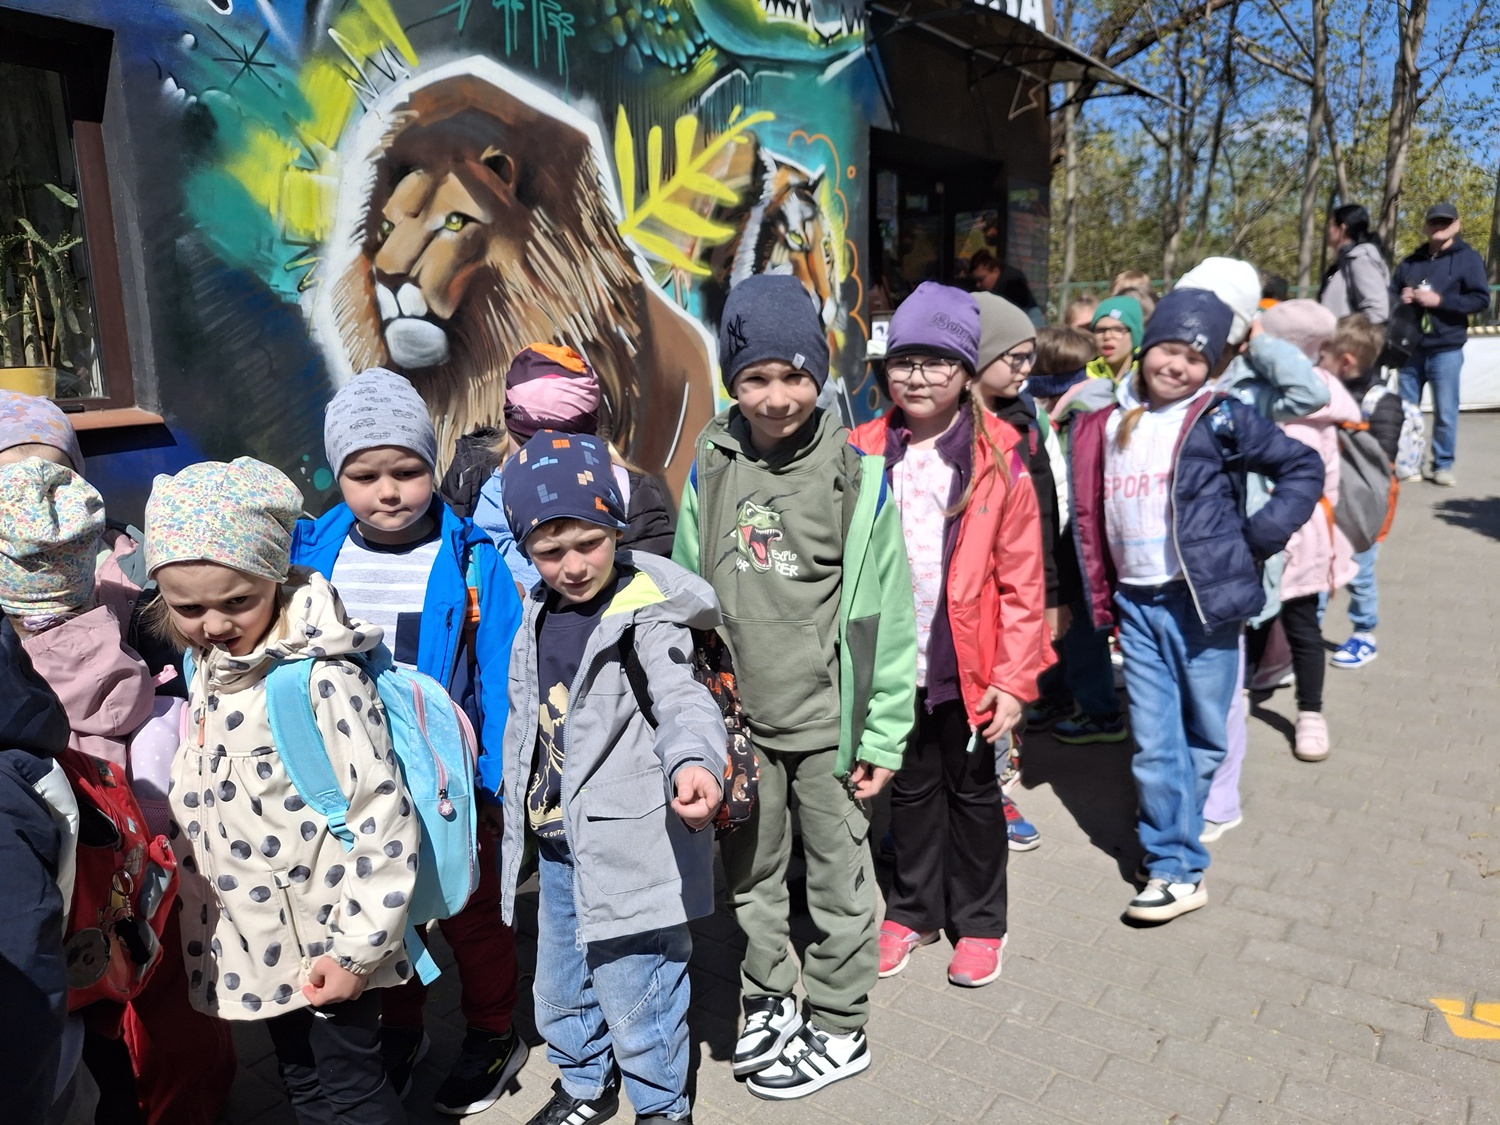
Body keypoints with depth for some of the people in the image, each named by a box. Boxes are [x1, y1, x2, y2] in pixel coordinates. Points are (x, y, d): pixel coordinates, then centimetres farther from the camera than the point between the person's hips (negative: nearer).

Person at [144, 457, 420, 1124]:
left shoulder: (322, 676, -24)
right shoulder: (205, 669, 1)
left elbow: (381, 817, -23)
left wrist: (358, 948, -20)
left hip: (329, 941, -7)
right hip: (256, 938, 7)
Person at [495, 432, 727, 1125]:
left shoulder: (646, 608, -16)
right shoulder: (535, 612, 5)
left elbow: (684, 701, -25)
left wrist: (691, 762, -46)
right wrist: (519, 805, 22)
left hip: (626, 843, -7)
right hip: (555, 841, 7)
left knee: (633, 994, 4)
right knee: (560, 987, 24)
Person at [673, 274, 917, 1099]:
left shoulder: (856, 477, -10)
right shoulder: (710, 471, -1)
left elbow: (887, 618, -8)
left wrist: (883, 735, -8)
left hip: (827, 722, -3)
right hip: (739, 721, 4)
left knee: (837, 880, 12)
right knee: (752, 878, 19)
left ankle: (838, 1031, 34)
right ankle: (767, 1006, 42)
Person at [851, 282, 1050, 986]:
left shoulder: (999, 461, -9)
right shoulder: (864, 454, -2)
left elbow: (1021, 581, -8)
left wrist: (1015, 677, -10)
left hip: (969, 664, -2)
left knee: (972, 789, 15)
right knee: (911, 787, 19)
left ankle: (978, 921, 35)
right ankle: (915, 909, 39)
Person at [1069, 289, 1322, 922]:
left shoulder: (1221, 420, -4)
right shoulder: (1106, 424, 7)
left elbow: (1303, 468, 2)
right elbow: (1090, 513, 12)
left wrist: (1256, 538, -7)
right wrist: (1101, 598, 10)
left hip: (1204, 599, -2)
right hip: (1137, 603, 3)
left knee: (1202, 740, 9)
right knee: (1154, 744, 3)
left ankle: (1173, 855, 26)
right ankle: (1176, 869, 14)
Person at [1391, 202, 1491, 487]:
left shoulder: (1468, 257, 0)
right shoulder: (1411, 261, 12)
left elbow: (1481, 299, -7)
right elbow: (1389, 293, 16)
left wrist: (1440, 300, -18)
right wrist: (1401, 298, -7)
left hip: (1446, 350, -4)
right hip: (1411, 348, 4)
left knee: (1445, 412, -1)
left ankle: (1442, 465, 9)